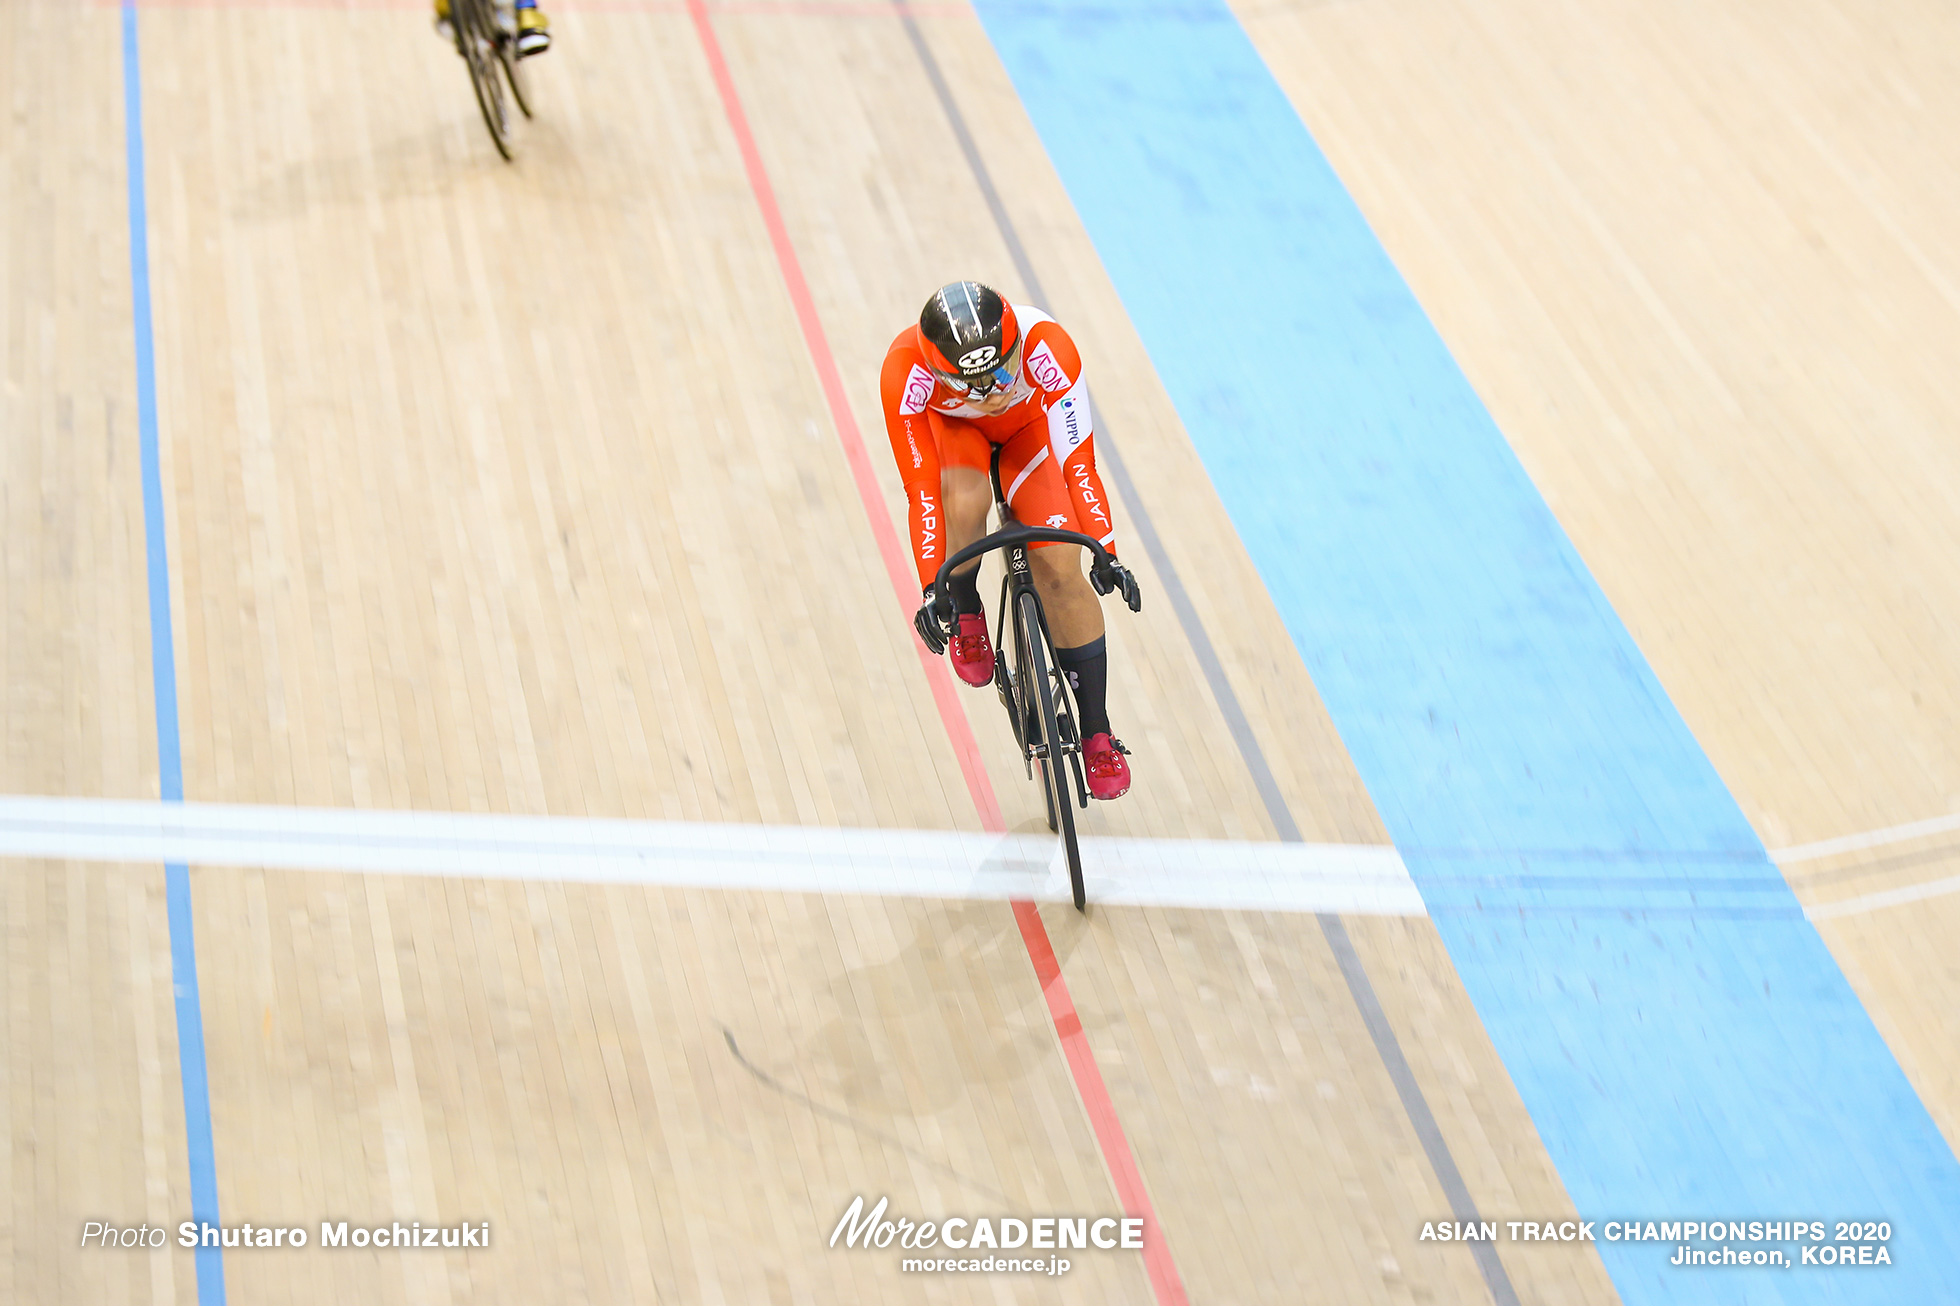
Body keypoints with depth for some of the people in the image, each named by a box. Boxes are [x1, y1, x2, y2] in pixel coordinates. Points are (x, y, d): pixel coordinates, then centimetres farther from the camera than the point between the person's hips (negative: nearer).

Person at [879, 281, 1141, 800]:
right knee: (965, 503, -36)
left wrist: (1104, 554, -32)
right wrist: (931, 587, -33)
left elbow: (1079, 461, -31)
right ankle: (965, 610, -2)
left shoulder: (1047, 348, -38)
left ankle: (1097, 732, 0)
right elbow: (921, 488, -32)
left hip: (1030, 425, 0)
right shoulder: (905, 374, -38)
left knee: (1060, 569, -14)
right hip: (950, 425, 0)